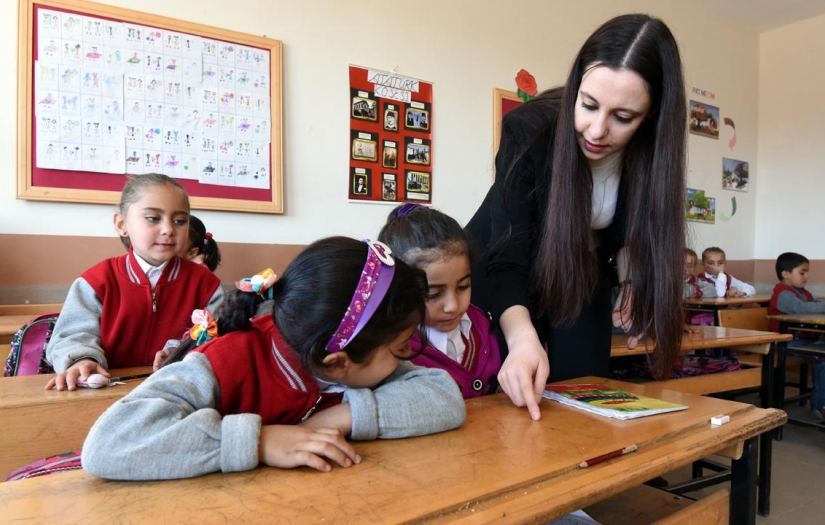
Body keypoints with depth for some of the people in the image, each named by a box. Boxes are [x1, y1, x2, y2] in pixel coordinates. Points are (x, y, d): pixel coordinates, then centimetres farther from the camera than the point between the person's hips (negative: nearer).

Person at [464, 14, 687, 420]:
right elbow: (507, 258, -36)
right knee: (503, 399, 1)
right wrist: (523, 337, -52)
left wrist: (632, 279, -18)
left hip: (584, 275, 3)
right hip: (505, 269, -2)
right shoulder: (528, 129, -31)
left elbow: (632, 229, 1)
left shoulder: (650, 151, -20)